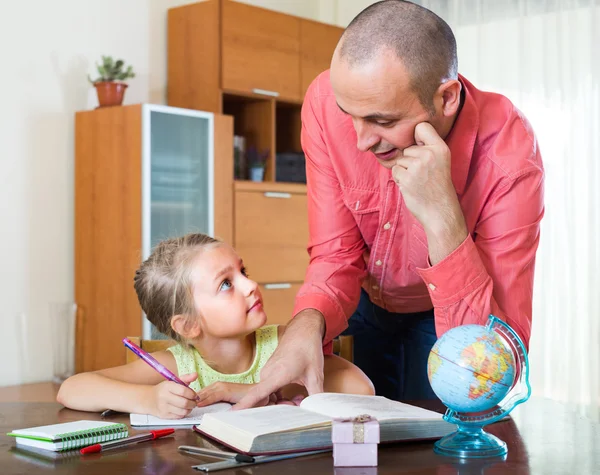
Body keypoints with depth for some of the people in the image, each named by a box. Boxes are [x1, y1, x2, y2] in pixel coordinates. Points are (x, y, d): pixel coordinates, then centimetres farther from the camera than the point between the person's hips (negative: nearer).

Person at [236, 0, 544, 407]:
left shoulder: (510, 158, -38)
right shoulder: (329, 100, -28)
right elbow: (336, 255, -20)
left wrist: (442, 218, -52)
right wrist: (308, 323, -43)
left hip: (438, 314, -2)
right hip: (364, 301, 3)